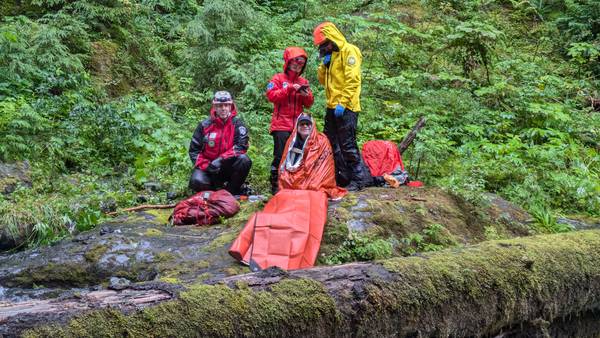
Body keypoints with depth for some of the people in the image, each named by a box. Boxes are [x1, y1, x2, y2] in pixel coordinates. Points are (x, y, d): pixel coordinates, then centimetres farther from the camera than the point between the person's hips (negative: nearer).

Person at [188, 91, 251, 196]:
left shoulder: (237, 124, -3)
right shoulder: (205, 125, -1)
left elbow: (242, 146, -15)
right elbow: (194, 150, 1)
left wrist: (220, 159, -25)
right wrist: (206, 166, -16)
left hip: (228, 165, 0)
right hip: (208, 165, 0)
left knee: (244, 160, -30)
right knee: (197, 181, -31)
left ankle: (232, 191, -8)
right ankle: (214, 188, 6)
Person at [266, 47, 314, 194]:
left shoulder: (303, 82, 17)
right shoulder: (278, 79, 3)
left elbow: (308, 104, 15)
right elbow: (271, 95, -12)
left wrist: (307, 95, -8)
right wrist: (290, 88, -16)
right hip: (281, 126, -5)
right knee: (280, 156, -8)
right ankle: (275, 185, -2)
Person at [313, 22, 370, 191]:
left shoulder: (349, 51, -8)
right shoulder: (330, 55, 19)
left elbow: (352, 80, -18)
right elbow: (322, 80, 20)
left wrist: (342, 103, -22)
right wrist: (324, 64, 2)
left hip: (346, 107, -9)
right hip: (332, 107, 9)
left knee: (347, 145, -8)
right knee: (330, 143, 12)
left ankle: (359, 179, 0)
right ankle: (341, 177, 20)